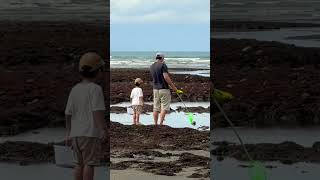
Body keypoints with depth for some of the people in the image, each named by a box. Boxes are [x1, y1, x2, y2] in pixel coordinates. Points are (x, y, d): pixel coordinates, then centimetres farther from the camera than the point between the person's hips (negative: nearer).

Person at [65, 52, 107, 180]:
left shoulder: (75, 90, 9)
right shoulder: (95, 89, -9)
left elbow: (68, 114, 11)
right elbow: (97, 112, -20)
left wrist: (68, 133, 19)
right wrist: (103, 129, -24)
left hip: (76, 134, 6)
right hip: (91, 134, -6)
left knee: (80, 164, 13)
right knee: (89, 164, -4)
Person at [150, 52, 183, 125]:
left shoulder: (151, 67, 11)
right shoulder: (163, 65, -10)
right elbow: (166, 77, -18)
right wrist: (174, 88, -14)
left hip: (155, 89, 6)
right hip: (164, 89, -6)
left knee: (156, 108, 7)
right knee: (164, 108, -4)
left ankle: (155, 124, 6)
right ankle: (161, 123, -12)